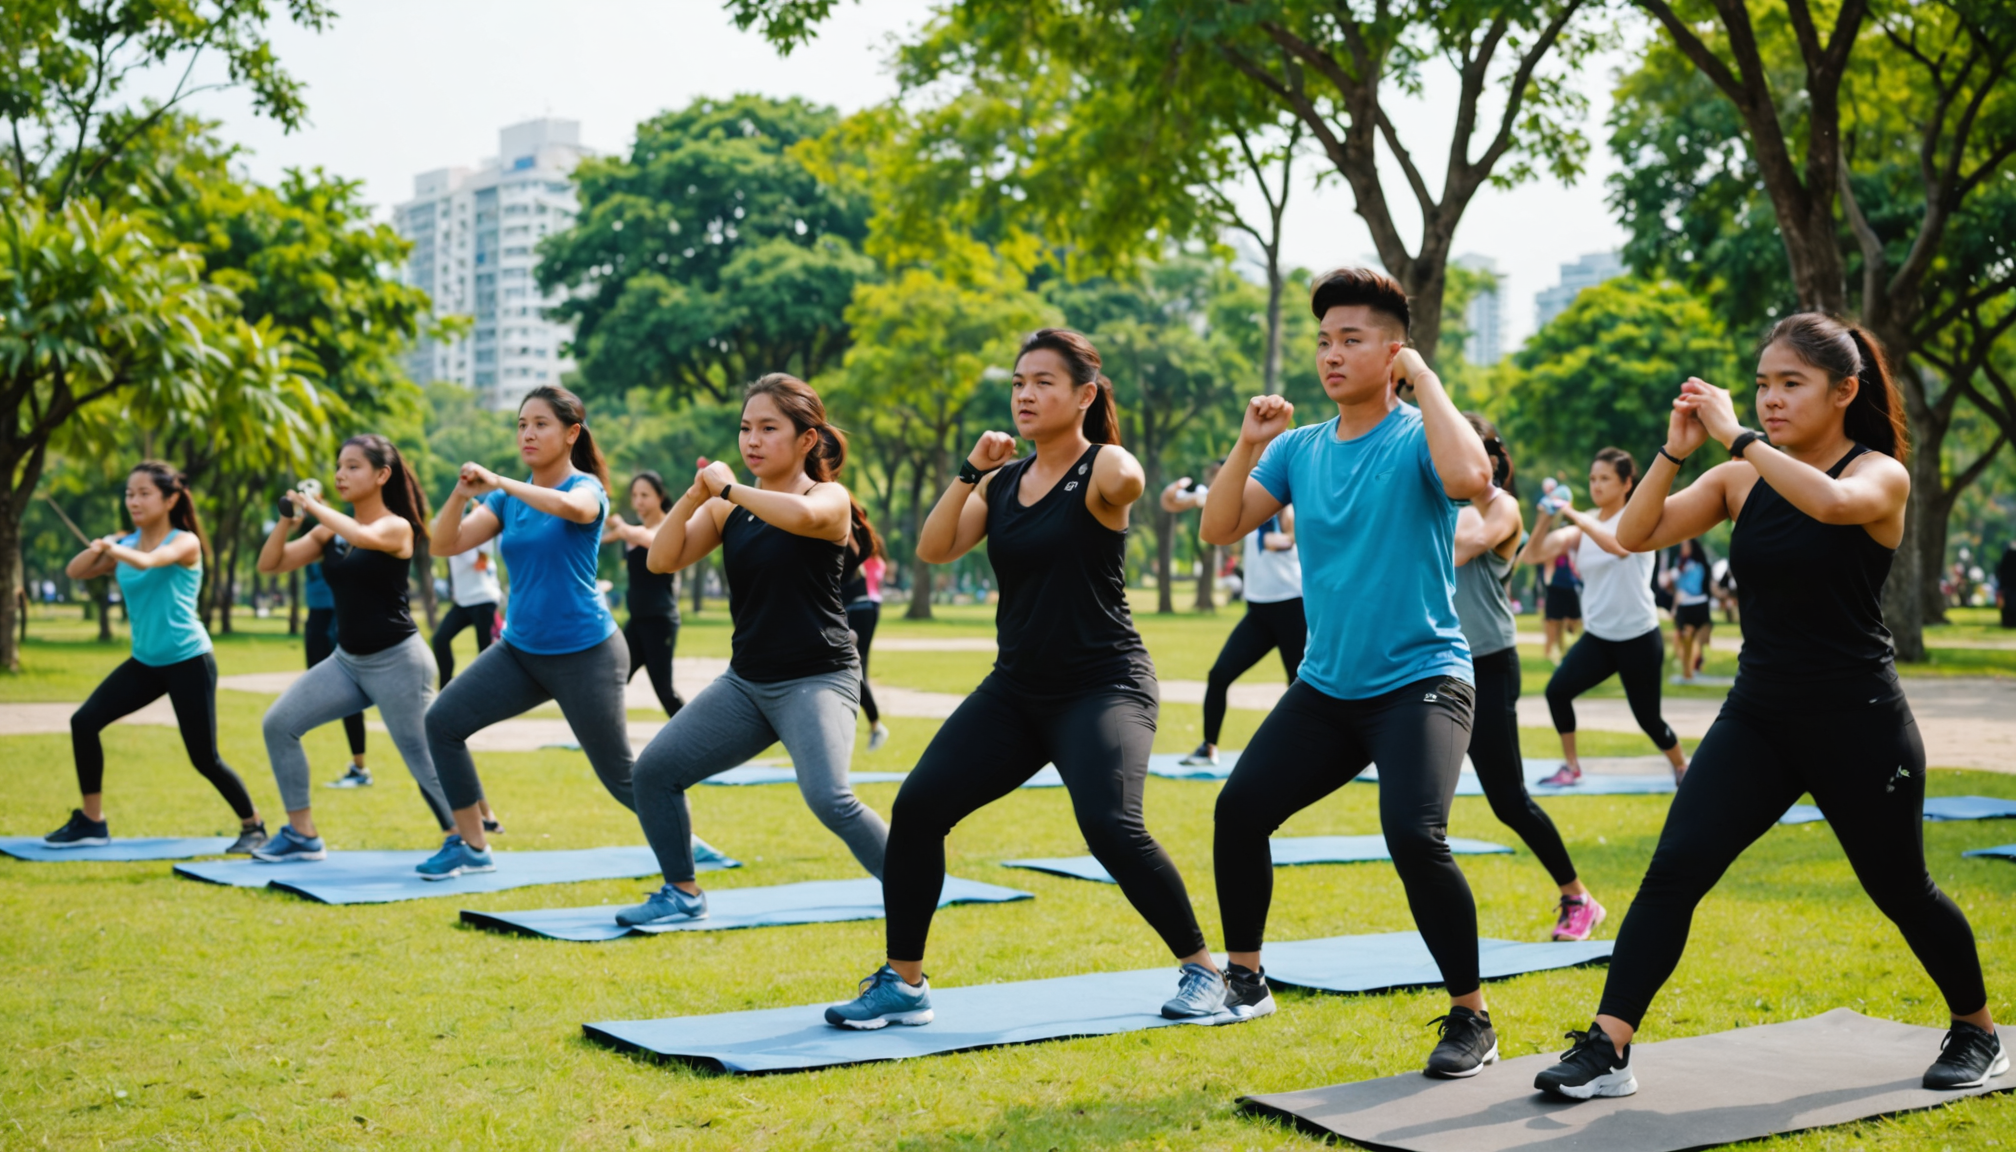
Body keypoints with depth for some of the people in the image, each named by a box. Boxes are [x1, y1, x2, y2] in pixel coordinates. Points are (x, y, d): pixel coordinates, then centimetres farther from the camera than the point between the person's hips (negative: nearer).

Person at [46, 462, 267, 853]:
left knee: (204, 758, -6)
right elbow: (74, 572, -1)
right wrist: (97, 548, -18)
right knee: (84, 721, -8)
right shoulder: (126, 544, 7)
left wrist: (111, 548, -44)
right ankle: (91, 823, 4)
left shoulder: (185, 542, -10)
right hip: (145, 662, 6)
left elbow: (148, 561, -30)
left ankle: (254, 826, 13)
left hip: (188, 661, -6)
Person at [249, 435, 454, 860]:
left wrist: (314, 506, -22)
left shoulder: (396, 527, -11)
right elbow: (269, 564, 5)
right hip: (346, 659, 7)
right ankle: (303, 836, 4)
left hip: (397, 661, -7)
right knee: (279, 724, -4)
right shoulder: (331, 531, 7)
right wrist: (288, 519, -10)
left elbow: (362, 536, -35)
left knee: (425, 762, -4)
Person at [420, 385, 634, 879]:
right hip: (520, 649, 6)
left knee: (620, 775, -3)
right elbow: (445, 545, -2)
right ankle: (471, 846, 4)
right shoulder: (508, 500, 7)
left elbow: (573, 508, -35)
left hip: (585, 653, -6)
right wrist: (459, 494, -20)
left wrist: (499, 483, -35)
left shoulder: (586, 486, -9)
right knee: (443, 720, -6)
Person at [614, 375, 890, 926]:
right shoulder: (728, 507, 8)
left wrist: (729, 487, -19)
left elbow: (801, 515, -33)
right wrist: (695, 495, -13)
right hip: (746, 680, 7)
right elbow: (662, 560, -1)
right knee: (655, 769, 3)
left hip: (817, 679, -6)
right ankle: (682, 894, 21)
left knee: (829, 798, -26)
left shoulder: (830, 499, -8)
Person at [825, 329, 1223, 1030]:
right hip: (1016, 688, 6)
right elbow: (934, 550, -1)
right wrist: (970, 470, -8)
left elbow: (1126, 485, -33)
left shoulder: (1100, 468, -8)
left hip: (1103, 686, -6)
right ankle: (902, 983, 8)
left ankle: (1205, 971, -4)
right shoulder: (1003, 481, 10)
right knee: (917, 806, -6)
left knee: (1111, 827, -25)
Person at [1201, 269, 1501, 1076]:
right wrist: (1248, 445, -9)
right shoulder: (1298, 449, 7)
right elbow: (1218, 529, 4)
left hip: (1421, 681, -6)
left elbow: (1469, 476, -33)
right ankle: (1243, 975, 21)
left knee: (1414, 834, -25)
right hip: (1326, 686, 6)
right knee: (1239, 808, -1)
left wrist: (1422, 375, -21)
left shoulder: (1416, 439, -10)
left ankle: (1471, 1019, -7)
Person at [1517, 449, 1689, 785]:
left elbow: (1619, 545, -33)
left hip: (1639, 637, -4)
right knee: (1557, 690, -17)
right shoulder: (1583, 527, 4)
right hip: (1597, 636, 4)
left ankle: (1683, 767, 29)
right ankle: (1570, 766, -3)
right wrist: (1546, 519, -20)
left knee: (1648, 717, 2)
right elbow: (1532, 556, -4)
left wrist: (1574, 515, -34)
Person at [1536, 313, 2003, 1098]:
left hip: (1858, 724, -3)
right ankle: (1607, 1049, -13)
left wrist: (1735, 436, -29)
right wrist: (1676, 449, -18)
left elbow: (1832, 502, -34)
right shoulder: (1740, 480, 4)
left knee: (1901, 890, 12)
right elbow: (1635, 535, -6)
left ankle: (1977, 1032, 38)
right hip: (1757, 718, 4)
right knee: (1674, 869, -13)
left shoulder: (1881, 475, -8)